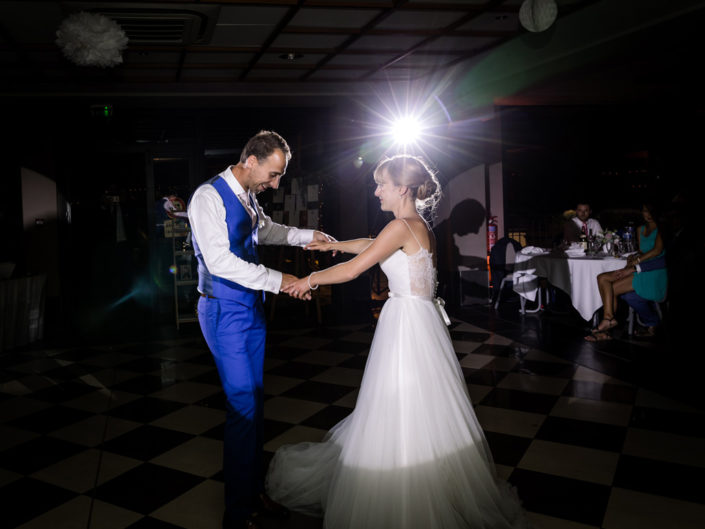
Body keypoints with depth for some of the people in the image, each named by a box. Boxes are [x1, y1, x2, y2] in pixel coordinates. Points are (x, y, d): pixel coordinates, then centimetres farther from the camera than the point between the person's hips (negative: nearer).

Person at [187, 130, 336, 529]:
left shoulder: (248, 197, 9)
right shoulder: (209, 197, -16)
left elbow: (266, 230, 30)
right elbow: (220, 261, -24)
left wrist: (309, 236, 20)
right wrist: (278, 280, -23)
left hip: (252, 306, 8)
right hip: (225, 310, -8)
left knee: (254, 399, 14)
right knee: (243, 403, -5)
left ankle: (254, 491, 30)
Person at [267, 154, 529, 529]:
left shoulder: (401, 226, -15)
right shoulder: (420, 226, 12)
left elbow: (352, 270, -16)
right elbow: (370, 245, 27)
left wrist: (310, 280, -2)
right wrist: (331, 244, 35)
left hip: (408, 325, -9)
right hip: (419, 320, 9)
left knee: (404, 418, 1)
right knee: (421, 414, 17)